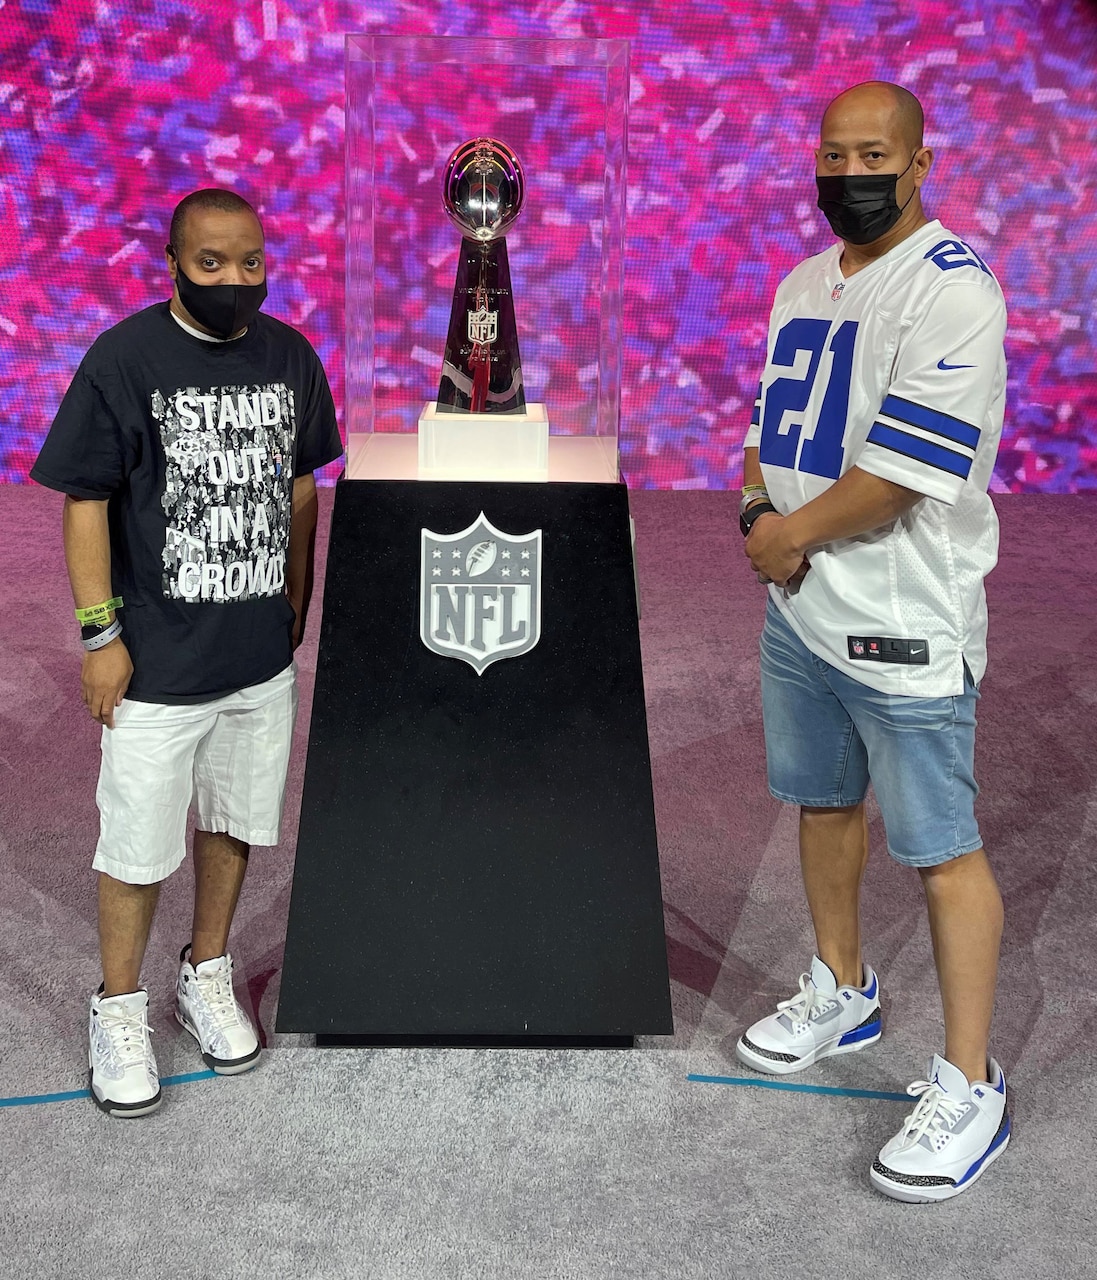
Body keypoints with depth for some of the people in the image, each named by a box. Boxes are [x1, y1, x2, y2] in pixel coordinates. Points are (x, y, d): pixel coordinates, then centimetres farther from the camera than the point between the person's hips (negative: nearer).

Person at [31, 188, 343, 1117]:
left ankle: (208, 977, 37)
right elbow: (86, 500, -10)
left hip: (262, 653, 5)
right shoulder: (125, 359, -12)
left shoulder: (290, 355, 2)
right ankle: (119, 1008, 26)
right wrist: (100, 632, -12)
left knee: (234, 820, 17)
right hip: (158, 661, -4)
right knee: (139, 842, 5)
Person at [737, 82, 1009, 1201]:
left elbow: (904, 468, -23)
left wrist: (795, 533, -10)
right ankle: (842, 995, 41)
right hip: (797, 605, 9)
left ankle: (967, 1086, 8)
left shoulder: (952, 288, -15)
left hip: (902, 624, -9)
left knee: (940, 845, -3)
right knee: (822, 801, 21)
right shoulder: (802, 286, 13)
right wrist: (757, 505, 0)